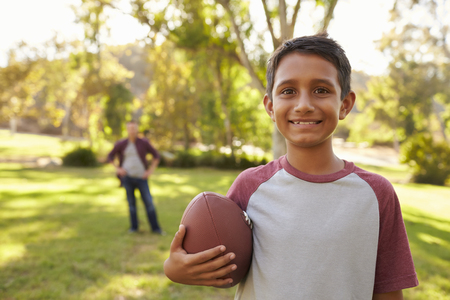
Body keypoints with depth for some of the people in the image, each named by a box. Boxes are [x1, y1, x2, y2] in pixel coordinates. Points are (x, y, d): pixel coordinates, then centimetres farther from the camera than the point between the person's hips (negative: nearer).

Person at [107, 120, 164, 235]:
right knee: (131, 203, 7)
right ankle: (134, 226, 19)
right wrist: (117, 168, 3)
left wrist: (150, 170, 0)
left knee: (149, 202, -4)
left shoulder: (144, 143, 0)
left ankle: (155, 228, 3)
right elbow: (110, 156, 14)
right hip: (127, 177, 1)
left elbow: (156, 155, 7)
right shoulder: (121, 144, 3)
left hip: (141, 178, -1)